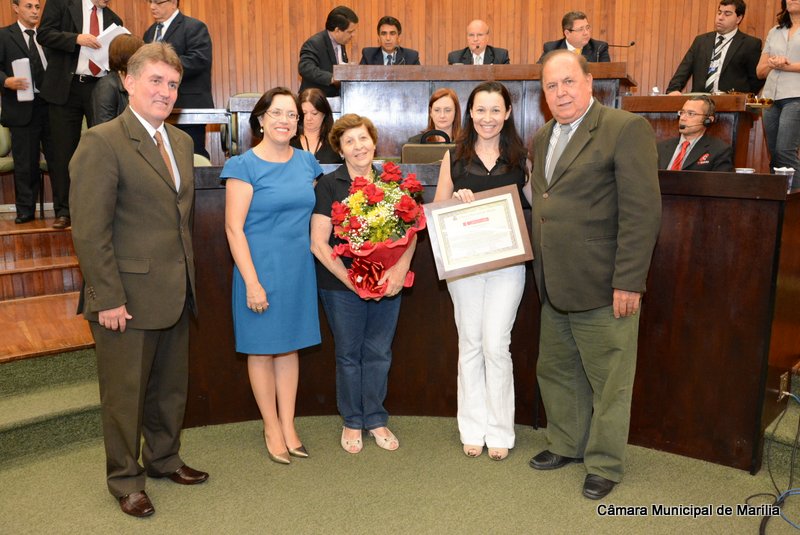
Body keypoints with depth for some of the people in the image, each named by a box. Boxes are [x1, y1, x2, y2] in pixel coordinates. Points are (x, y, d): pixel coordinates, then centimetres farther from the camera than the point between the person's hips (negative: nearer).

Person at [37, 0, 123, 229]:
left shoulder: (113, 19, 15)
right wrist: (76, 38, -16)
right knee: (64, 150, 0)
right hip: (66, 87, -2)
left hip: (101, 89, 3)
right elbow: (43, 34, -3)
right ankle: (63, 210, 7)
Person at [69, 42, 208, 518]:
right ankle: (125, 478, 28)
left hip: (176, 294, 7)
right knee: (125, 392, 9)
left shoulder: (181, 141, 10)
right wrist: (108, 298, -17)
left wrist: (187, 276, 10)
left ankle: (164, 458, 39)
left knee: (171, 387, 19)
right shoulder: (102, 143, -13)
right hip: (128, 296, -7)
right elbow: (90, 231, -16)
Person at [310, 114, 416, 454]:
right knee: (349, 354, 10)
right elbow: (319, 243, -8)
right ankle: (352, 422, 27)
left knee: (379, 353, 11)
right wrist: (350, 279, -16)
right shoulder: (329, 186, -4)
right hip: (342, 286, -3)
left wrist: (400, 268, -13)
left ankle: (376, 420, 28)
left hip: (387, 283, 3)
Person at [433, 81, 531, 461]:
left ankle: (500, 432, 11)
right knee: (470, 344, 7)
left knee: (496, 344, -4)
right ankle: (473, 430, 18)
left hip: (507, 262, -1)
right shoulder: (455, 157, 7)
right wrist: (458, 201, -11)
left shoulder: (520, 157, 6)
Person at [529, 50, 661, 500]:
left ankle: (605, 465, 24)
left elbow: (643, 211, -16)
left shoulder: (626, 129, -11)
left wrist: (628, 282, -19)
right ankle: (567, 445, 39)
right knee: (556, 372, 19)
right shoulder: (542, 138, 14)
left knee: (609, 382, 7)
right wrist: (539, 269, 8)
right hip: (555, 288, 8)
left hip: (602, 288, -7)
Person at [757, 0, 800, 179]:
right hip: (771, 97, 6)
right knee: (774, 155, 2)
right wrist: (772, 64, -2)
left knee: (785, 151, -17)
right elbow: (760, 71, 18)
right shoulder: (774, 32, 22)